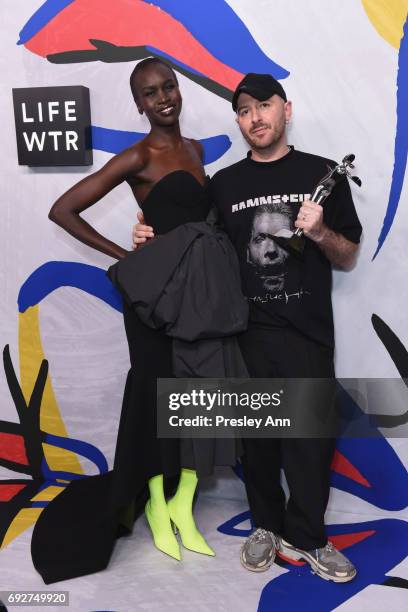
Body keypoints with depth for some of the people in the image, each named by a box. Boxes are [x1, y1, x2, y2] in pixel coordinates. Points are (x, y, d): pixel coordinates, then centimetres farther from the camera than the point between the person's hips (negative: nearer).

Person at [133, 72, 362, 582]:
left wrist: (320, 232, -13)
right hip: (247, 331, 2)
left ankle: (303, 536, 23)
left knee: (310, 436, 2)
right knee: (257, 436, 10)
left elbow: (347, 258, 7)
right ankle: (267, 525, 32)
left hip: (307, 333, -1)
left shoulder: (321, 173, 4)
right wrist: (151, 240, -1)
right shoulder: (224, 184, 8)